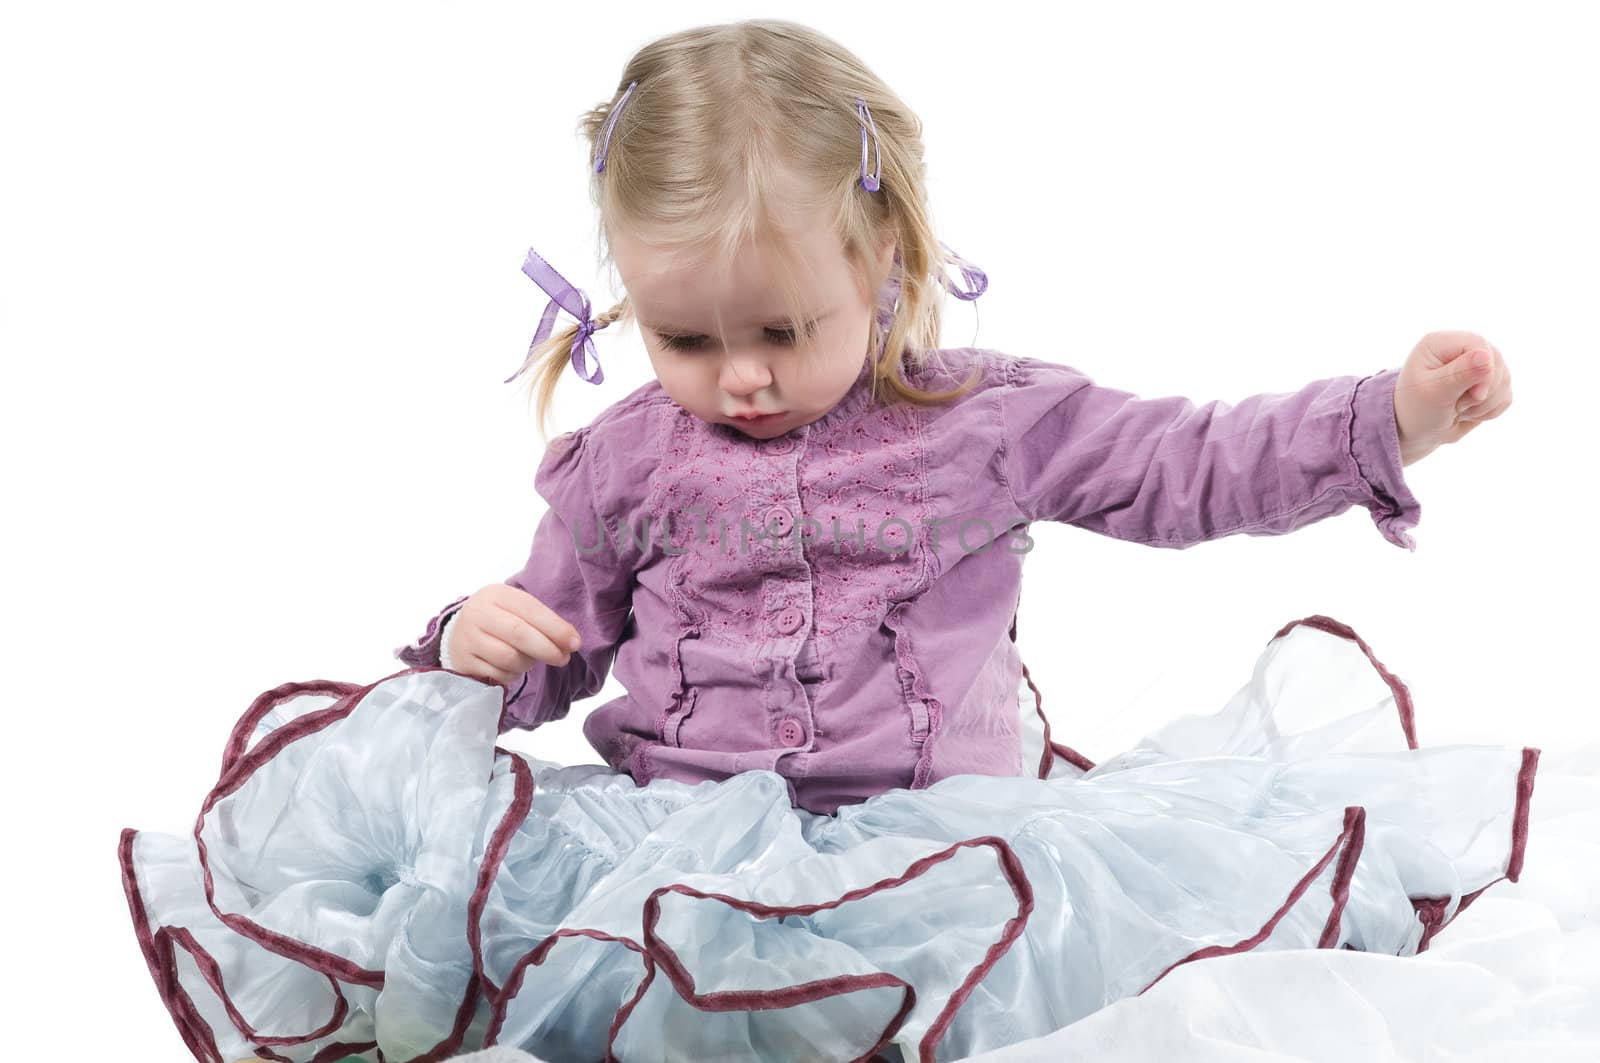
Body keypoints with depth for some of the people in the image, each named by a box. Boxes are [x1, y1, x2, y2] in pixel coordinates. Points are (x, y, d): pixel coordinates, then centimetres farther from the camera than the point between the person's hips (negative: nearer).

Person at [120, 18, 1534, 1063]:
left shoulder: (993, 421, 6)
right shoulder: (627, 461, 11)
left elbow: (1191, 468, 6)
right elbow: (559, 638, 21)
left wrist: (1396, 417, -5)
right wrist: (482, 643, -3)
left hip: (915, 815, -2)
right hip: (661, 809, 2)